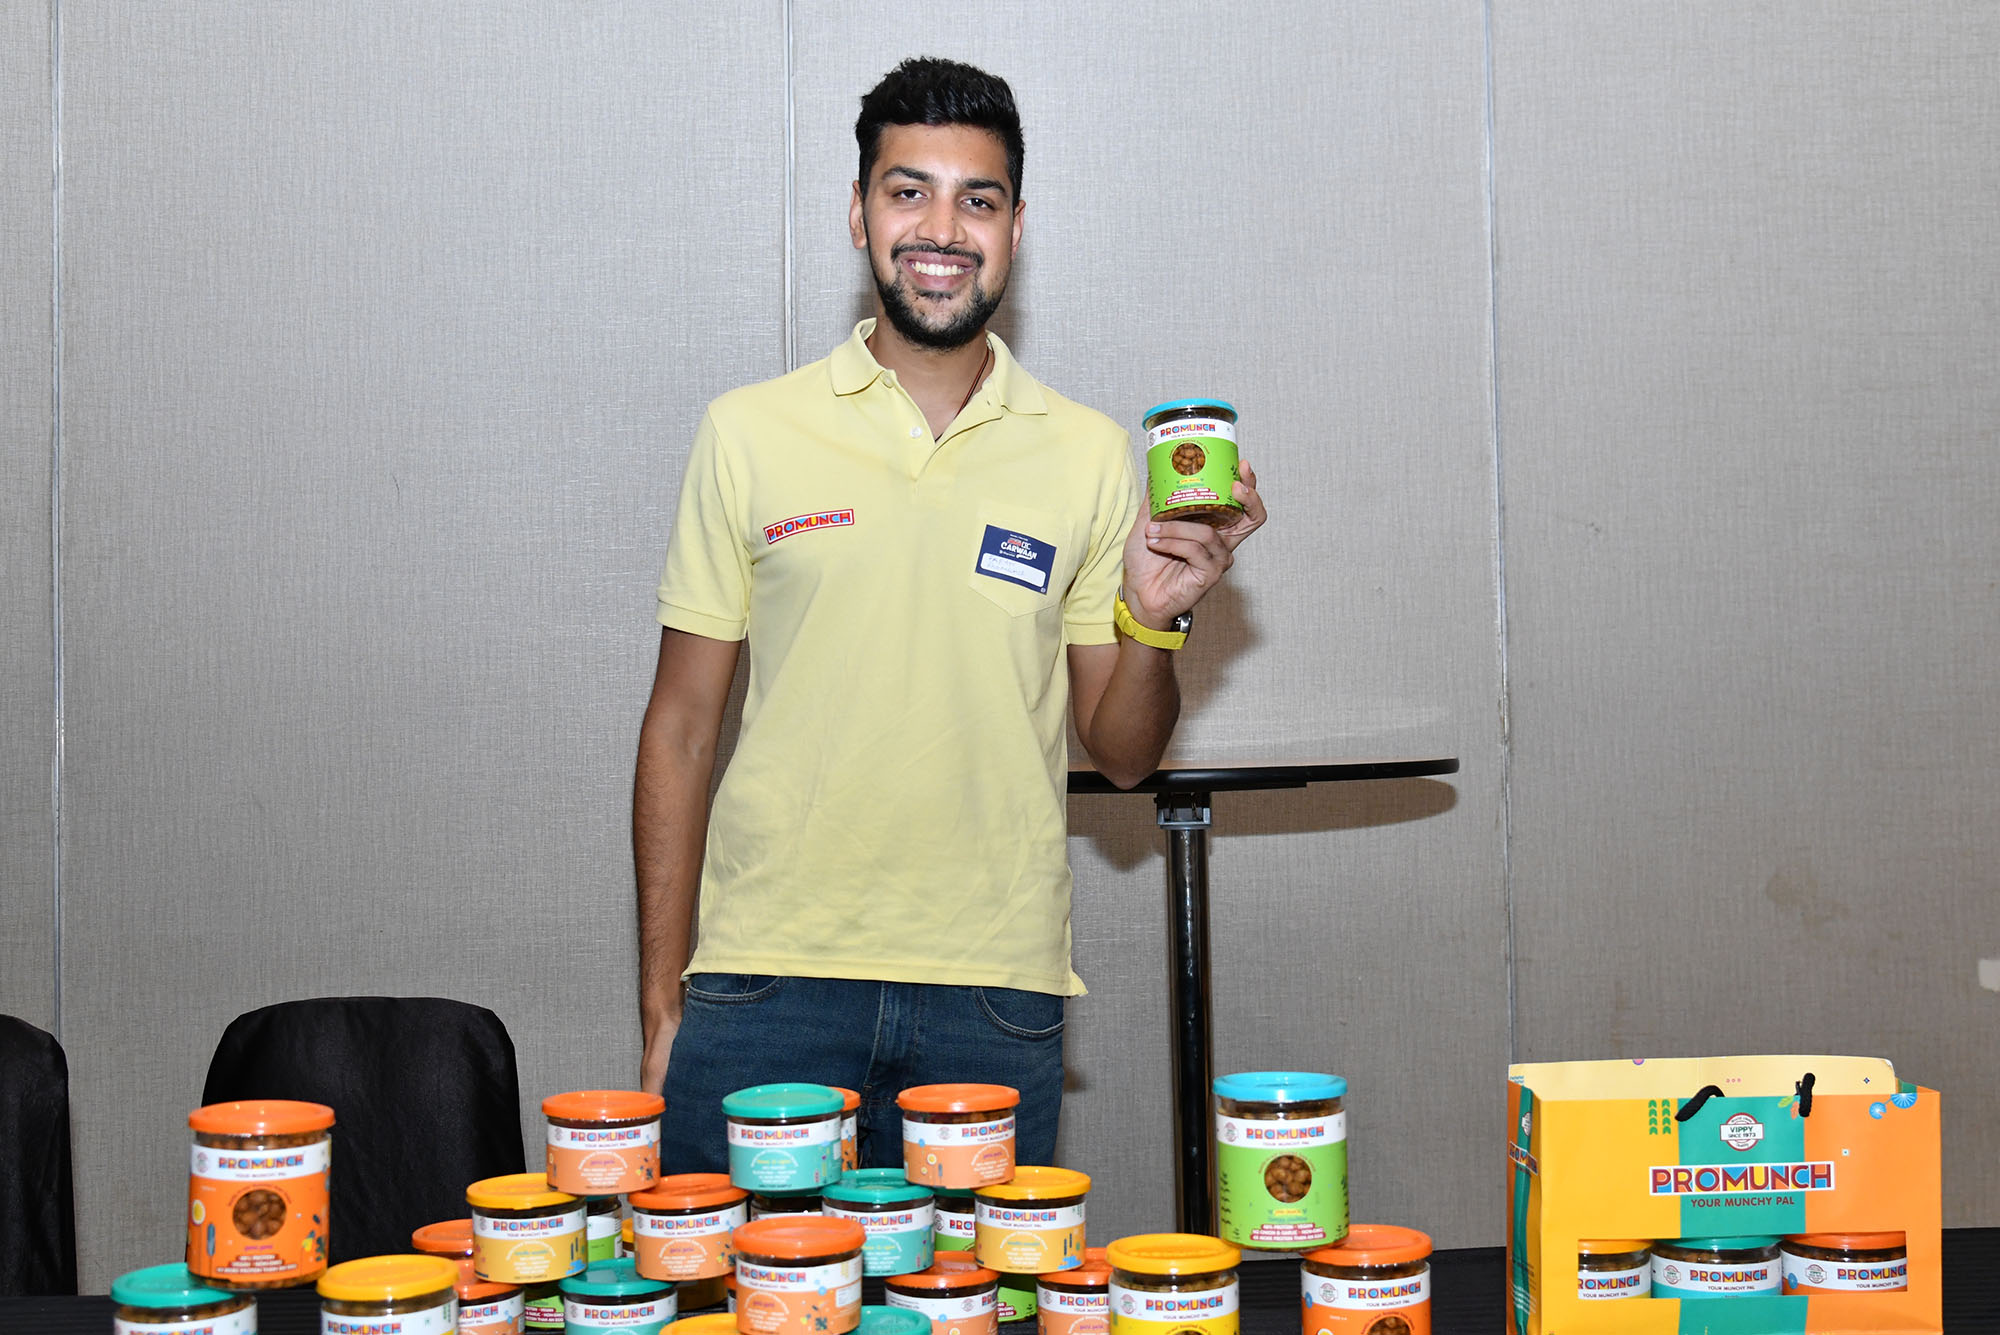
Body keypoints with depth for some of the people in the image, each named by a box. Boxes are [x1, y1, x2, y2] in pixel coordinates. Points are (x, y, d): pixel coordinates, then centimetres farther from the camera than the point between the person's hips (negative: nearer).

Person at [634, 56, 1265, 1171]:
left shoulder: (1089, 455, 5)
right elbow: (682, 727, 6)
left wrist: (1152, 620, -11)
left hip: (996, 1003, 1)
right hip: (766, 980, -1)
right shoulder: (748, 434, 2)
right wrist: (663, 1010, 3)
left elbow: (1124, 755, 9)